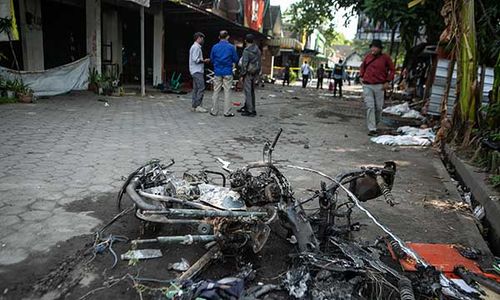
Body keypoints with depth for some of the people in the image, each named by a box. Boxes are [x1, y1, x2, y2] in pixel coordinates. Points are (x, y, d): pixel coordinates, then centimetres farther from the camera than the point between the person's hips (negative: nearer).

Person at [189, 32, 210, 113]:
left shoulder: (197, 47, 20)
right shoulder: (196, 47, -11)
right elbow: (195, 60, -19)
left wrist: (203, 60, 12)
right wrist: (204, 61, -9)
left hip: (197, 71, 11)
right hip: (197, 71, -11)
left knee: (196, 89, 10)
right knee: (201, 88, -13)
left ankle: (194, 106, 12)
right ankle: (197, 106, -13)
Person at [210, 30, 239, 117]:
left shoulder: (215, 47, 1)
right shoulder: (231, 47, -5)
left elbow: (211, 59, 8)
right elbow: (236, 59, -1)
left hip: (217, 72, 2)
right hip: (227, 72, -2)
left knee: (216, 92, 8)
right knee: (227, 92, 2)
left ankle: (214, 111, 12)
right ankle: (227, 112, 3)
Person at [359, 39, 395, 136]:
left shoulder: (385, 57, 0)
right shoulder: (368, 56, 7)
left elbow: (392, 70, 7)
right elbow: (362, 66, 24)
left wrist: (387, 81, -2)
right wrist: (361, 76, 12)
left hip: (379, 86, -1)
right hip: (367, 85, 1)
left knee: (378, 107, 5)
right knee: (370, 107, -7)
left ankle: (375, 124, 28)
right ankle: (372, 129, -7)